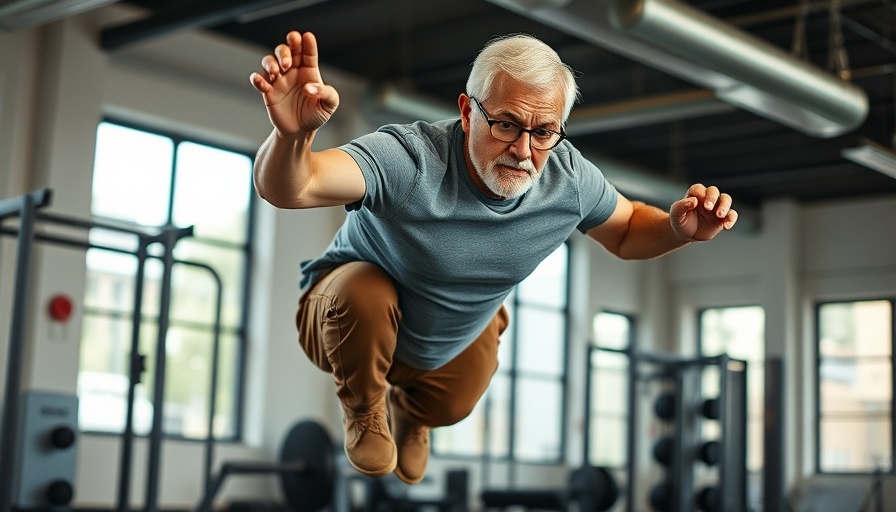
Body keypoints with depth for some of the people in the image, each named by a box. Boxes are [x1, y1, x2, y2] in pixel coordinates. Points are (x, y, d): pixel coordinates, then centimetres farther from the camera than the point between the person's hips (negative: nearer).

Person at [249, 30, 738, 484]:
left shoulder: (569, 177, -23)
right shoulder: (410, 160, -42)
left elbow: (626, 231, -2)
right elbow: (284, 190, -55)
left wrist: (678, 229, -25)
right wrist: (293, 133, -79)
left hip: (455, 341, 5)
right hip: (354, 316, -5)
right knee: (364, 290, -35)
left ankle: (409, 411, 62)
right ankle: (363, 411, 0)